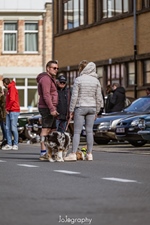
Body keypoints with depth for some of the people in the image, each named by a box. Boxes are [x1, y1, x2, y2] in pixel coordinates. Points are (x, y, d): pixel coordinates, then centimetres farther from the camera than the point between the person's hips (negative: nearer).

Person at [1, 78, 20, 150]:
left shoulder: (12, 88, -9)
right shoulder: (9, 89, 19)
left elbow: (12, 100, -19)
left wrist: (7, 108, -10)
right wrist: (7, 108, 9)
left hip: (14, 111, -9)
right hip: (9, 112, 9)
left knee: (13, 128, -7)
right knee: (8, 128, 4)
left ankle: (15, 144, -1)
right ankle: (9, 144, 5)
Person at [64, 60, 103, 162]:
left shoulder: (78, 80, -8)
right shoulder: (96, 80, 4)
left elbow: (74, 96, -9)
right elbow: (99, 97, 5)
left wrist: (71, 110, -2)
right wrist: (97, 111, 14)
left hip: (80, 107, -4)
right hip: (92, 107, 4)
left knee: (77, 131, -2)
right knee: (89, 131, 8)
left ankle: (73, 154, -6)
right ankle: (89, 154, 9)